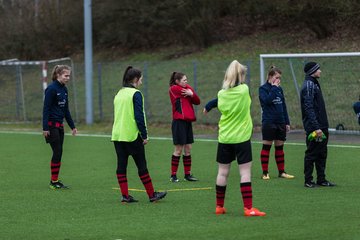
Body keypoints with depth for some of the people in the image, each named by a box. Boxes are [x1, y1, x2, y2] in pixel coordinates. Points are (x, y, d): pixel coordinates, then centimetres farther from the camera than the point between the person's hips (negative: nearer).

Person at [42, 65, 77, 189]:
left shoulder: (64, 89, 12)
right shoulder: (51, 89, -13)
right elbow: (46, 108, -16)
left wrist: (72, 126, 18)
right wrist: (45, 128, -20)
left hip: (59, 125, 8)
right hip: (51, 126, -8)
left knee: (58, 153, 8)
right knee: (57, 152, -7)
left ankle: (56, 180, 14)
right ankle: (54, 181, -1)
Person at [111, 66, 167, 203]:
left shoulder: (119, 94, 14)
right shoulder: (135, 94, -9)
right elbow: (139, 116, -14)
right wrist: (144, 135, -9)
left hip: (117, 135, 7)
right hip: (132, 135, -7)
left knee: (121, 165, 5)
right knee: (141, 165, 1)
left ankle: (125, 195, 3)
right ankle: (151, 194, 8)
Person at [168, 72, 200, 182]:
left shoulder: (187, 88, 14)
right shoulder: (174, 89, -6)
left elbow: (197, 101, 6)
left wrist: (192, 94, -12)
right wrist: (191, 93, 11)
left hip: (188, 121, 7)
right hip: (179, 122, -7)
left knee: (188, 149, 8)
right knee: (178, 149, -5)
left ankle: (187, 174, 13)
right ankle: (173, 175, 2)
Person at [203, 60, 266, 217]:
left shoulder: (222, 94, -2)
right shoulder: (244, 90, -8)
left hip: (224, 139, 3)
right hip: (241, 137, -3)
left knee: (222, 172, 10)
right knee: (245, 172, -3)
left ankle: (219, 206, 18)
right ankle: (248, 208, -9)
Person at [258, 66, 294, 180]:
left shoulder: (279, 89, 12)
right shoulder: (263, 88, -5)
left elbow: (283, 106, 16)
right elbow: (267, 100, -23)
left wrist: (287, 122, 13)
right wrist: (274, 87, -16)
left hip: (280, 122, 6)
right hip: (268, 122, -6)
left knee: (280, 147, 9)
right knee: (266, 147, -2)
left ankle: (281, 171, 14)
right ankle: (265, 172, 3)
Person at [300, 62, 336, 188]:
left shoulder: (314, 84, 17)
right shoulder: (309, 85, -14)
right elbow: (309, 108, -21)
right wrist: (316, 127, -25)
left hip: (321, 127, 10)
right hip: (314, 127, -10)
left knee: (322, 154, 12)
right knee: (311, 154, -3)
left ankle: (321, 179, 18)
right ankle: (308, 181, 3)